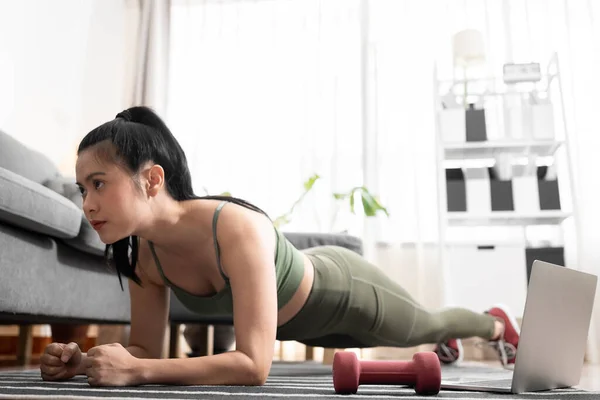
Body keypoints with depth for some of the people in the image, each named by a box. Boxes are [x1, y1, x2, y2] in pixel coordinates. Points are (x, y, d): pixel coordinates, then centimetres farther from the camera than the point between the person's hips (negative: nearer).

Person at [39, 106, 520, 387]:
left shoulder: (237, 230, -46)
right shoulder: (143, 255, -23)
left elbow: (255, 364, -47)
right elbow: (146, 348, -12)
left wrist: (135, 372, -52)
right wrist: (86, 362, -31)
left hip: (344, 291, -6)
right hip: (301, 323, 6)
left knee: (425, 326, 26)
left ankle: (496, 324, 62)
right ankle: (449, 342, 73)